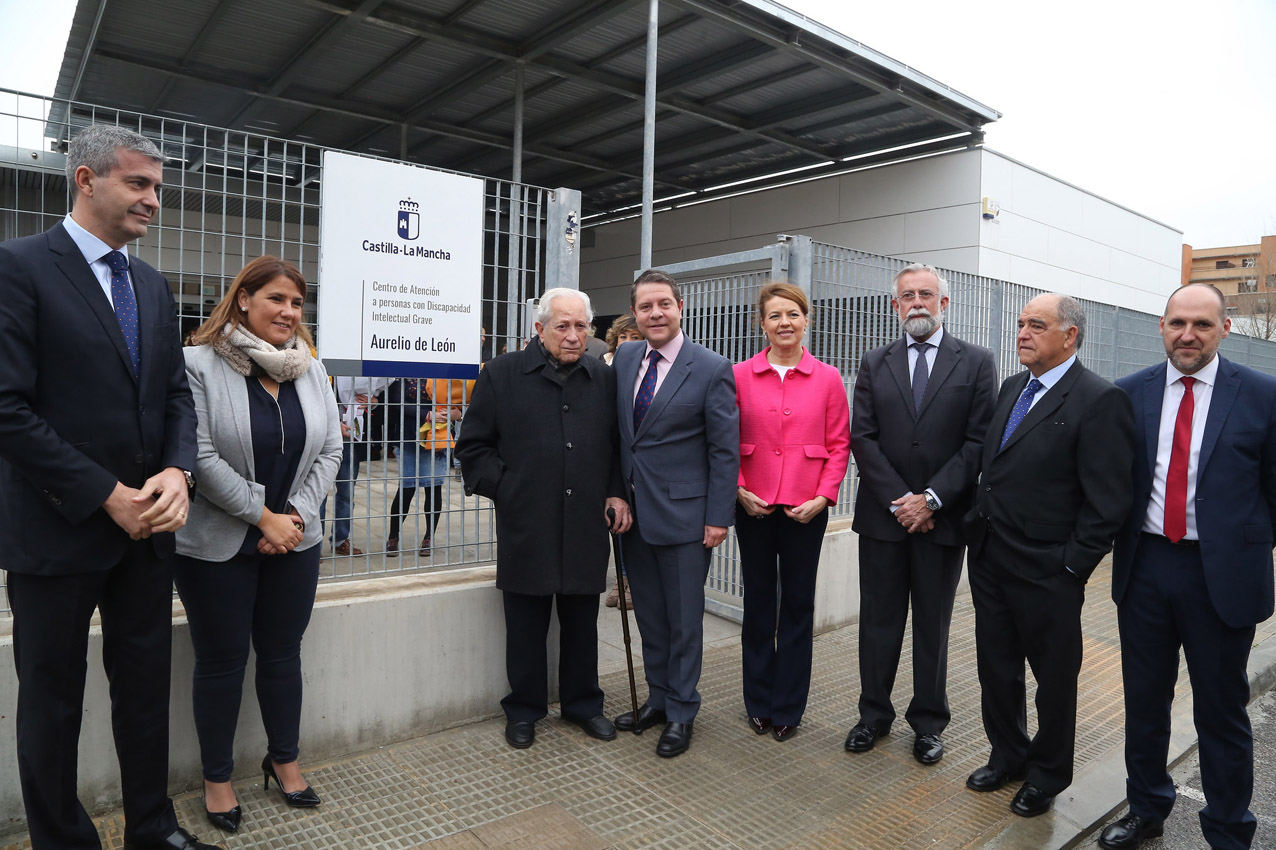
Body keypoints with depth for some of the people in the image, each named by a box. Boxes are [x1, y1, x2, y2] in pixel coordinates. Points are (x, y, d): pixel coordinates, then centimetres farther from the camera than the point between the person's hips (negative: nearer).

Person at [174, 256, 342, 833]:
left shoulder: (310, 370, 5)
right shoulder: (200, 365, -11)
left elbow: (330, 450, 4)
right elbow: (201, 455, -17)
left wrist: (296, 515, -7)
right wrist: (263, 516, -15)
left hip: (294, 544, 4)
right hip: (216, 546, -4)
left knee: (283, 656, 15)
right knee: (221, 663, 10)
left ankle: (284, 760, 34)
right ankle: (217, 778, 29)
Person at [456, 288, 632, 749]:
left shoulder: (604, 379, 8)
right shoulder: (501, 375, 0)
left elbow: (619, 445, 15)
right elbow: (474, 446, 2)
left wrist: (617, 492, 4)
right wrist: (505, 488, -6)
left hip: (586, 526, 3)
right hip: (526, 526, -2)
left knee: (582, 621, 15)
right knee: (525, 624, 10)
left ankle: (583, 702, 33)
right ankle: (523, 710, 28)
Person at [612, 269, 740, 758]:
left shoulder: (712, 369, -9)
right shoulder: (624, 359, 6)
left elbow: (724, 450, -9)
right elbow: (618, 433, 12)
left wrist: (719, 517, -12)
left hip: (683, 515, -5)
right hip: (633, 511, 5)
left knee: (683, 620, 7)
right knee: (649, 617, 17)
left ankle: (681, 713, 24)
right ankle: (657, 699, 34)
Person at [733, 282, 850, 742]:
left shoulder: (827, 379, 0)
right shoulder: (740, 376, 0)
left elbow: (839, 444, 1)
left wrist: (823, 497, -8)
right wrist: (739, 490, -8)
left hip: (806, 510, 0)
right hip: (753, 508, 0)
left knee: (798, 604, 10)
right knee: (758, 601, 12)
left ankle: (788, 707, 25)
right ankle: (759, 703, 28)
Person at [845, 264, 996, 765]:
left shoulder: (976, 363, 1)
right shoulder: (875, 365, 6)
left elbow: (979, 441, -5)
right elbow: (863, 438, -1)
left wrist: (931, 498, -13)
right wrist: (900, 500, -10)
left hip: (942, 517, -1)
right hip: (882, 515, 2)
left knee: (933, 625, 11)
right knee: (879, 620, 11)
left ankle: (928, 723, 26)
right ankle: (874, 715, 26)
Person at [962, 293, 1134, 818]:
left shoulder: (1100, 400, -14)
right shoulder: (1011, 388, 9)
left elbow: (1107, 499, -15)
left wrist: (1072, 567, -15)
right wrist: (978, 526, 7)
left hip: (1047, 572, -6)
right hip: (989, 559, 7)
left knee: (1054, 676, 14)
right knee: (996, 668, 19)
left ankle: (1047, 774, 34)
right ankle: (1007, 756, 39)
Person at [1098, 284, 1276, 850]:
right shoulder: (1130, 394, 1)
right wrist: (1118, 540, 3)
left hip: (1223, 574, -2)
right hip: (1145, 567, 2)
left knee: (1222, 712, 12)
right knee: (1144, 699, 17)